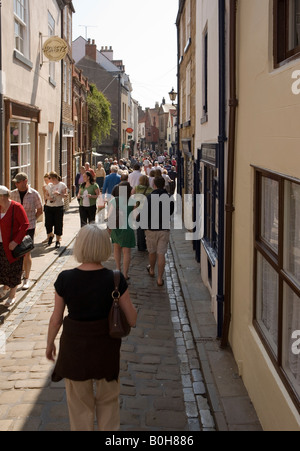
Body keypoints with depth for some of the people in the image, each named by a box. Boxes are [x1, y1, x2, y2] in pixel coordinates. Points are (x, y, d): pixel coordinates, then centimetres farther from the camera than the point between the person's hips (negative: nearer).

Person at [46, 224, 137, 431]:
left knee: (80, 403, 21)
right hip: (106, 348, 0)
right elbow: (132, 320, -10)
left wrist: (50, 344, 10)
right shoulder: (115, 280, -17)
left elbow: (56, 320, -7)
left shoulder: (65, 279, -16)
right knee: (108, 401, 24)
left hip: (74, 347, 0)